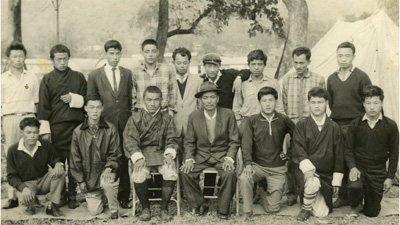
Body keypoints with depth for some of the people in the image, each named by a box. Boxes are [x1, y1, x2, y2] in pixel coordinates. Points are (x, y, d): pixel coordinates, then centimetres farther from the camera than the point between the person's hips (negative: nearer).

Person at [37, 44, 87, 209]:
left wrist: (73, 98, -7)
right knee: (57, 162, 1)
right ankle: (60, 195, 13)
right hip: (55, 127, -1)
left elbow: (87, 99, 12)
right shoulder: (47, 80, 7)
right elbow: (43, 106, 3)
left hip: (75, 125, 1)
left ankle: (72, 195, 10)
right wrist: (45, 130, -5)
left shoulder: (78, 77, 11)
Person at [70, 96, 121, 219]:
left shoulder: (110, 129, -4)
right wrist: (80, 180, 1)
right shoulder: (78, 132, -1)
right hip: (88, 175, 2)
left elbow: (115, 154, 0)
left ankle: (114, 209, -7)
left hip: (105, 171, -1)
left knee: (107, 183, -36)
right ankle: (100, 197, 33)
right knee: (95, 211, -4)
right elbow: (75, 158, 4)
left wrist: (109, 168, -18)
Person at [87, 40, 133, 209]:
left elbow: (130, 99, 11)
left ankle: (124, 197, 15)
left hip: (124, 124, 1)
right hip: (105, 123, -1)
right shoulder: (94, 75, 4)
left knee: (124, 161, 4)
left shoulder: (127, 74, 10)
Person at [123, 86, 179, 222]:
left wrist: (169, 154, -11)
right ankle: (145, 208, -1)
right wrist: (138, 157, -16)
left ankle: (164, 208, -4)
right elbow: (130, 140, -1)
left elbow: (172, 139, 9)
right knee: (138, 177, -30)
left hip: (161, 153, 1)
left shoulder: (167, 118, 11)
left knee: (171, 174, -28)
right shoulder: (135, 118, 6)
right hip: (142, 153, -1)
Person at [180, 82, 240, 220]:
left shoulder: (228, 114, -3)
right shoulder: (193, 116, 0)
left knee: (230, 174, -31)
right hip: (201, 155, 2)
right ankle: (199, 205, -2)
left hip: (222, 155, -1)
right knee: (185, 172, -24)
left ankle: (223, 210, -7)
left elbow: (234, 141, 0)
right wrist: (189, 159, -11)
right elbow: (189, 142, 6)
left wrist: (229, 158, -16)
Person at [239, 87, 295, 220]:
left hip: (278, 168, 1)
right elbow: (246, 143, -11)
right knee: (243, 178, -34)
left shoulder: (284, 120, 0)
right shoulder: (251, 121, -3)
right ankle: (247, 211, -14)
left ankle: (264, 190, 30)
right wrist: (248, 164, -23)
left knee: (272, 208, -2)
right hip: (257, 165, 0)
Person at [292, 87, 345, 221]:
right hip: (306, 171, -2)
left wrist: (336, 182, 3)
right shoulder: (301, 125, -1)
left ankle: (305, 196, 25)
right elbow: (298, 151, -11)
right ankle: (305, 209, -6)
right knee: (313, 183, -36)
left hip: (326, 175, 3)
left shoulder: (334, 128, 5)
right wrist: (310, 170, -27)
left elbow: (339, 156, 7)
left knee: (322, 213, -7)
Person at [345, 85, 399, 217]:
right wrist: (352, 167, -16)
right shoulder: (355, 124, -3)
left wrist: (390, 177, -1)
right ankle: (355, 206, 1)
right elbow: (348, 149, 0)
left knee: (372, 213, 4)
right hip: (358, 167, 0)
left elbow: (393, 153, 1)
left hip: (378, 171, 1)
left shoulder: (390, 126, -4)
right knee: (354, 186, -34)